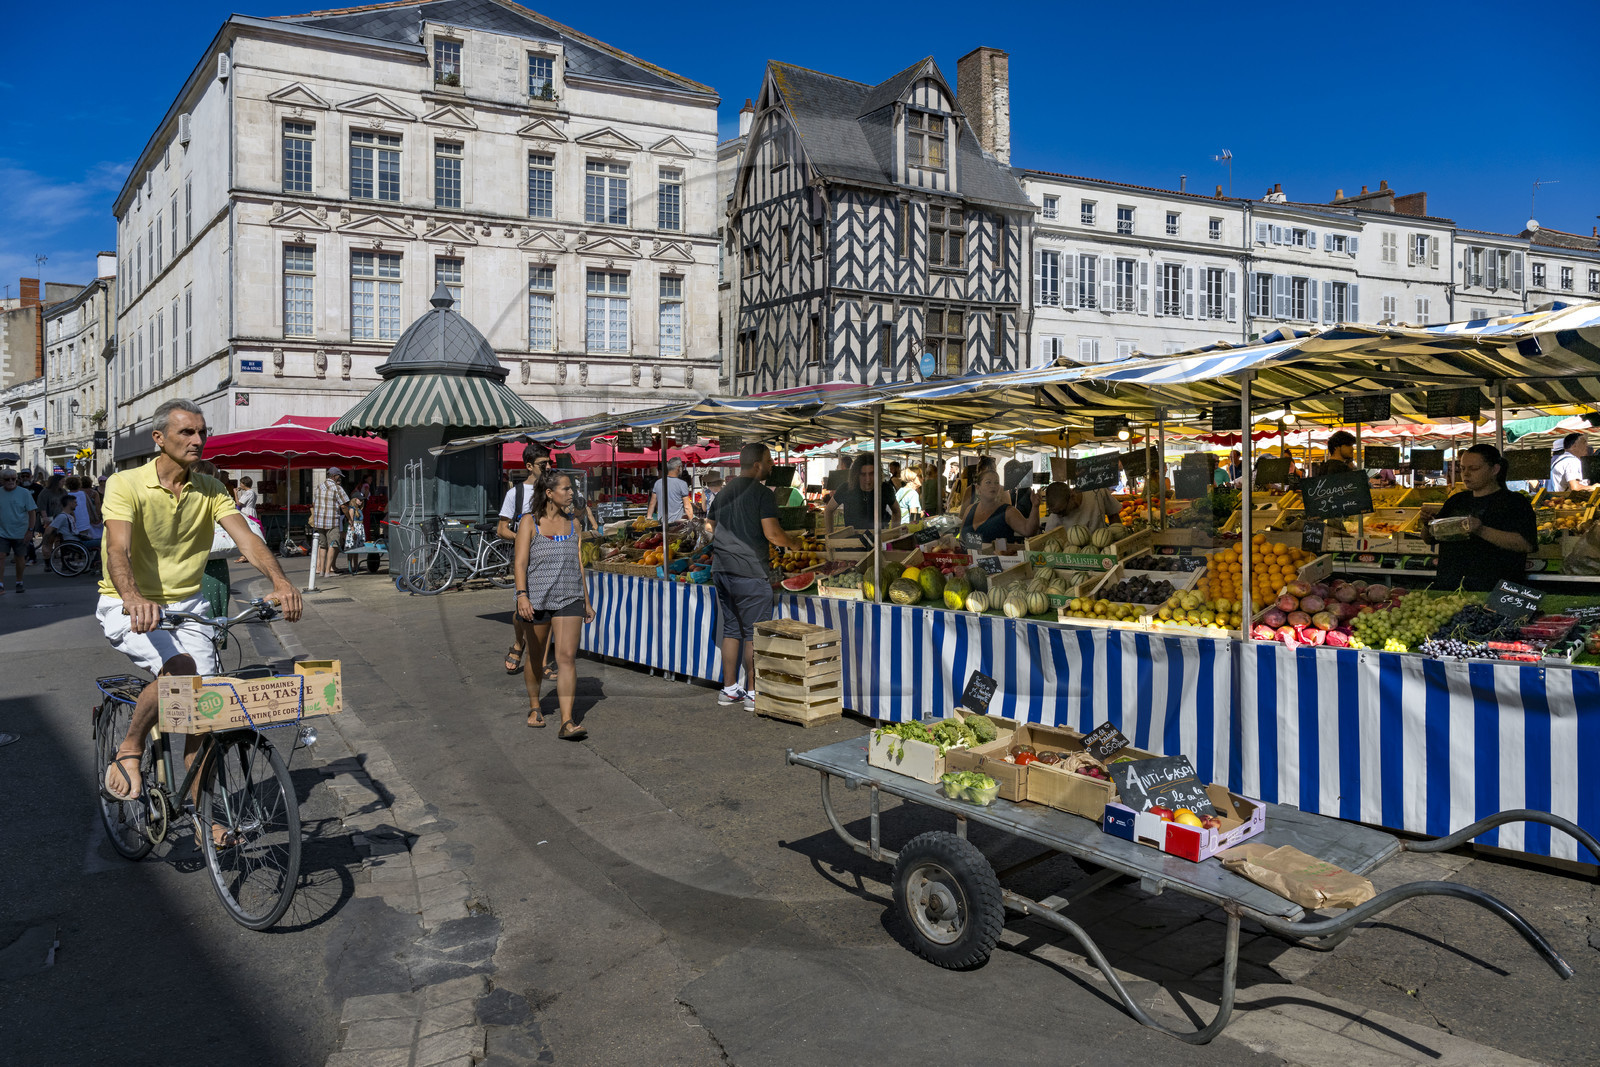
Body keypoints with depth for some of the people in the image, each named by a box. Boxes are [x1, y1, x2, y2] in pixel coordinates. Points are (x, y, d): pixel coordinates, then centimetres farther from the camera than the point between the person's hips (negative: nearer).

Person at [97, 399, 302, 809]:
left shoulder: (210, 490, 0)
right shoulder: (126, 484, -12)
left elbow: (247, 538, -15)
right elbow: (118, 551, -27)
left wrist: (280, 581, -34)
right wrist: (134, 600, -47)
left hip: (185, 605, 4)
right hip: (128, 607, -4)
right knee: (180, 667, -31)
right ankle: (128, 751, -4)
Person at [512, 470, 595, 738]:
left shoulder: (573, 523, 9)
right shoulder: (529, 522, -3)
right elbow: (520, 562, -11)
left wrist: (587, 601, 15)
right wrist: (522, 595, -25)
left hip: (569, 599, 2)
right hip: (537, 599, -2)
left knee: (567, 657, -10)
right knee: (536, 657, 14)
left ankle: (567, 722, -14)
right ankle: (534, 707, 36)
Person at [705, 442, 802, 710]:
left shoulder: (723, 492, 13)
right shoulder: (762, 494, -11)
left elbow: (710, 527, 20)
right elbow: (772, 534, -17)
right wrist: (795, 542, 0)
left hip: (722, 570, 7)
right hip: (750, 573, -7)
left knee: (731, 629, 14)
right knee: (754, 634, 1)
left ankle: (729, 688, 19)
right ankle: (752, 693, 5)